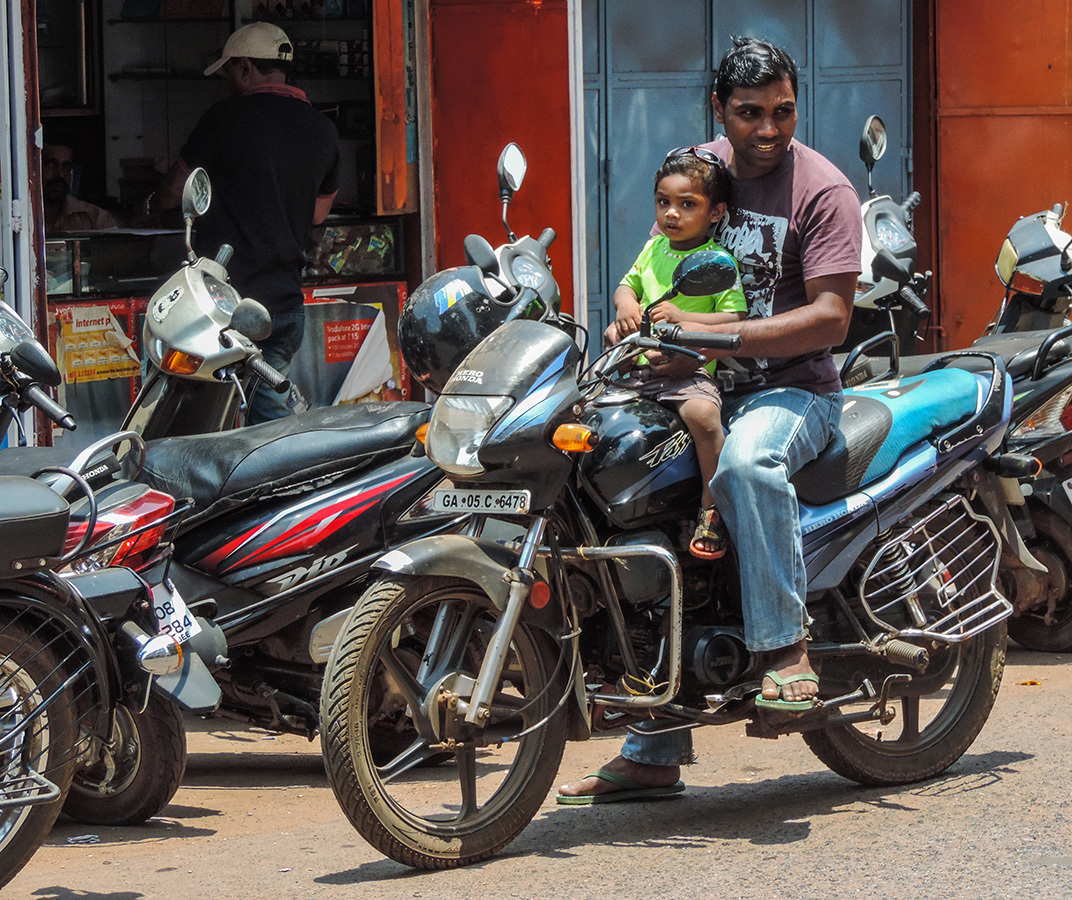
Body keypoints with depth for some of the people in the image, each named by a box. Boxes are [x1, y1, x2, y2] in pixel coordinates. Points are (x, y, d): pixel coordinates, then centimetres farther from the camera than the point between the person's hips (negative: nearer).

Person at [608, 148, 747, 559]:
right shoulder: (654, 248, 13)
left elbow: (736, 320, -13)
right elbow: (628, 283, 26)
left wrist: (682, 317, -22)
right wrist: (625, 304, 3)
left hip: (691, 368, -7)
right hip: (638, 366, 7)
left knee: (702, 413, -34)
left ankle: (711, 508, -19)